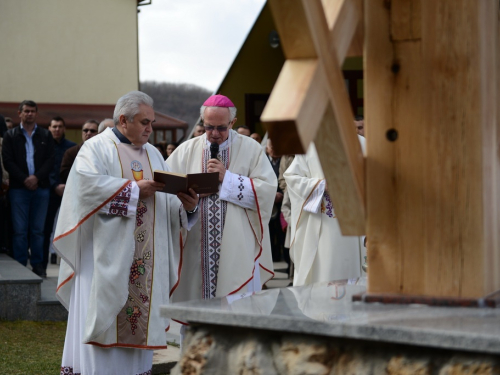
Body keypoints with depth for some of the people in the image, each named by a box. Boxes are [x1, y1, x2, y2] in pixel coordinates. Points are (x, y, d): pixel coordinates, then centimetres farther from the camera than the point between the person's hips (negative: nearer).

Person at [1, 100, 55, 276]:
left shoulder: (46, 135, 11)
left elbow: (50, 160, 4)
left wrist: (36, 177, -11)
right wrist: (24, 179, -11)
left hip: (41, 187, 1)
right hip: (18, 188, -1)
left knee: (38, 229, 3)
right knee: (20, 230, -2)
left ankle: (37, 264, 9)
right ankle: (20, 265, 3)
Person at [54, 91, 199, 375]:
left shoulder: (153, 154, 16)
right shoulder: (96, 148, -1)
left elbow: (169, 201, 10)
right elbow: (89, 184, -21)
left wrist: (187, 205, -12)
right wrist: (136, 189, -18)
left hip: (144, 257, 6)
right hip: (106, 253, -5)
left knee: (140, 314, 6)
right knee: (103, 317, -6)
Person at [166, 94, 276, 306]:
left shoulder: (251, 149, 4)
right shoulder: (187, 150, 11)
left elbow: (267, 190, -7)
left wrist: (227, 178, -11)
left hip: (236, 248, -2)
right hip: (196, 247, 2)